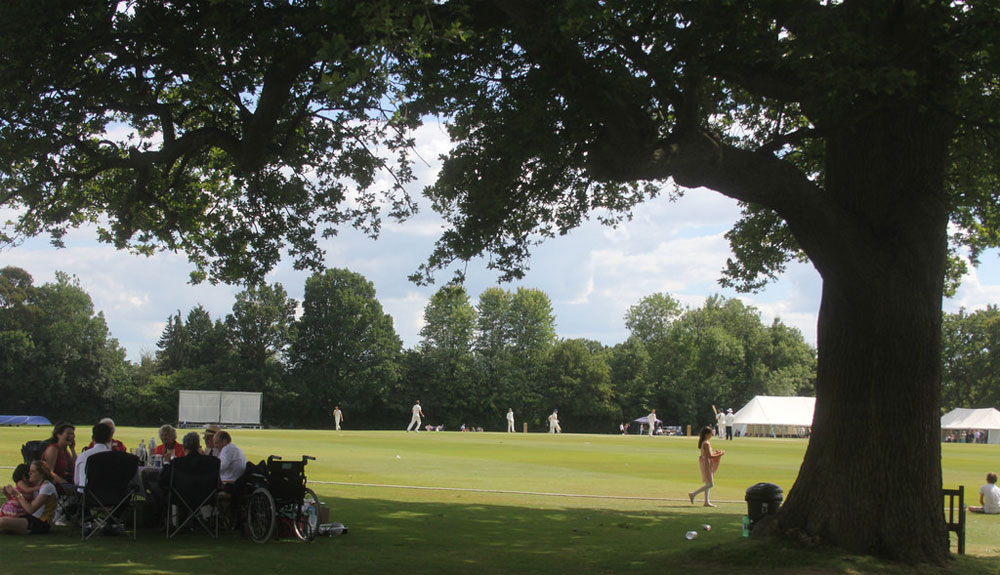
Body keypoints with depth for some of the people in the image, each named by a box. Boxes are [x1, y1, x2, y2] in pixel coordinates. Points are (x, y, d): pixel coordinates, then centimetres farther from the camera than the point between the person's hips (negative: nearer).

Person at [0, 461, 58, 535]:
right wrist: (10, 495, -1)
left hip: (40, 523, -9)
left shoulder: (47, 486, -11)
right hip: (31, 518, 9)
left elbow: (31, 509, -18)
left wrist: (17, 494, -14)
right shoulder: (36, 486, 17)